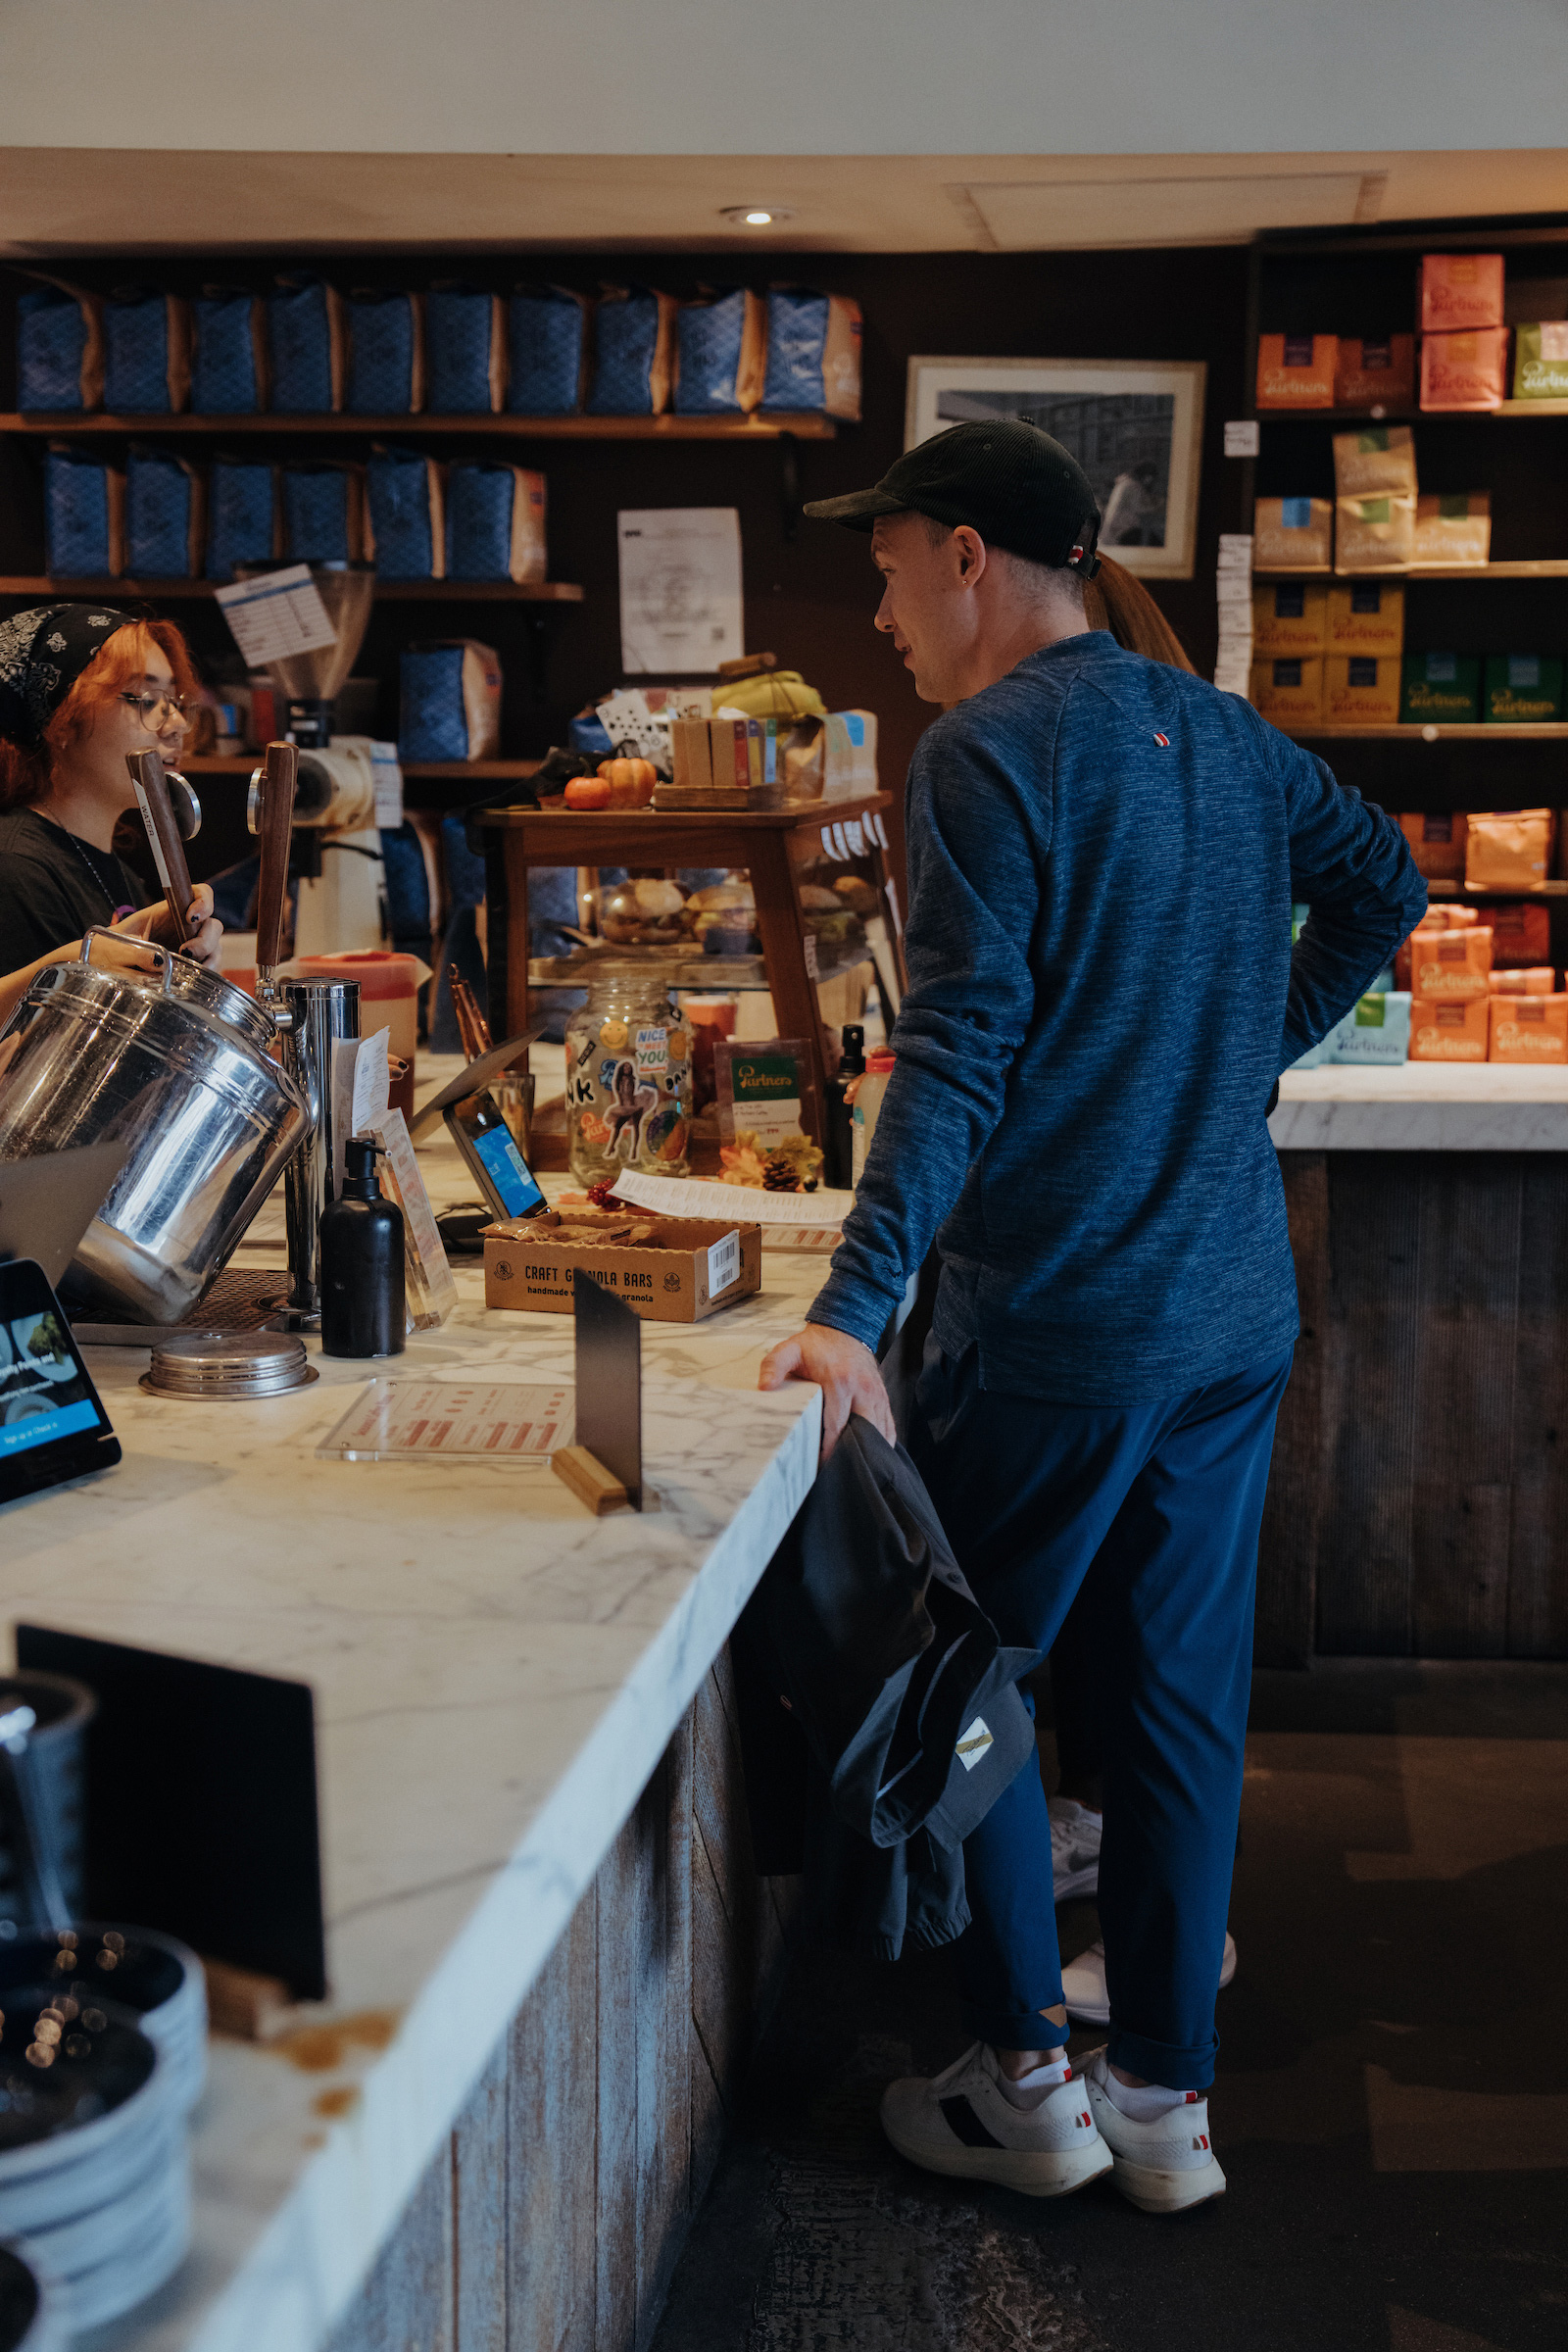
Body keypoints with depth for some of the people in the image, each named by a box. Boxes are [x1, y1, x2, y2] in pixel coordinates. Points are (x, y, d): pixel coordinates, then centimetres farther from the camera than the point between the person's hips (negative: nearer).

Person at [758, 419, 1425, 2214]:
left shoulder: (987, 751, -13)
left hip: (1061, 1322, -7)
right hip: (1236, 1309, 7)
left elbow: (960, 1053, -22)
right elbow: (1383, 888, 25)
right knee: (1183, 1697, 13)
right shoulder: (1219, 732, 11)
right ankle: (1166, 2097, 23)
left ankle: (1026, 2080, 16)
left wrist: (856, 1307, -26)